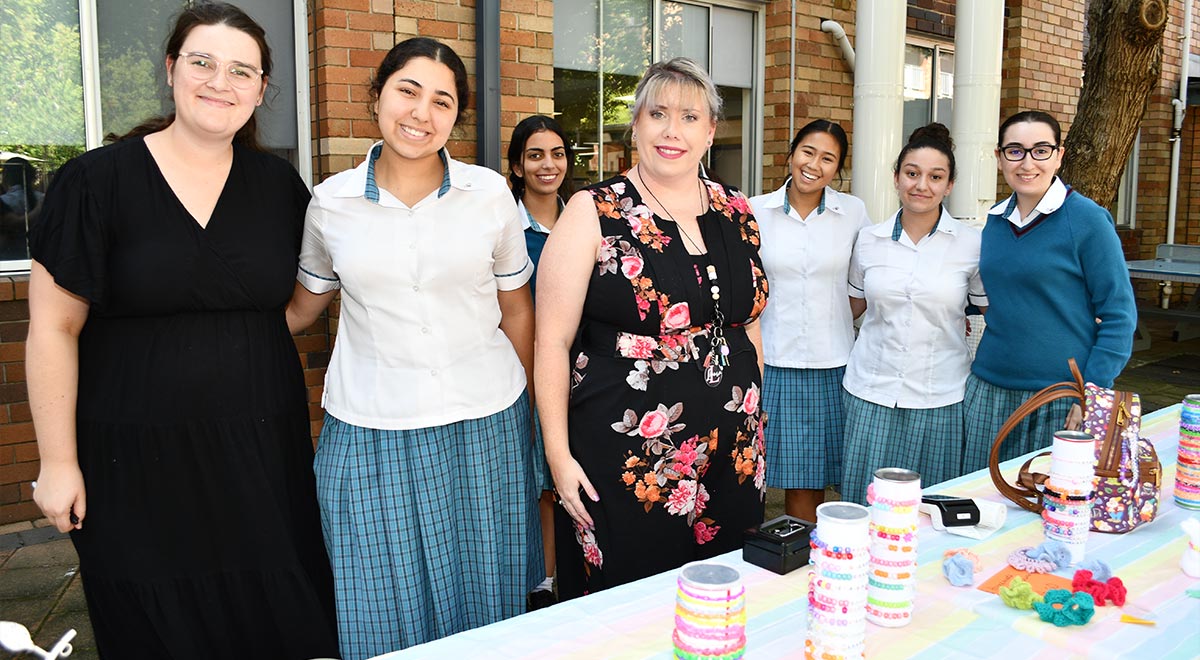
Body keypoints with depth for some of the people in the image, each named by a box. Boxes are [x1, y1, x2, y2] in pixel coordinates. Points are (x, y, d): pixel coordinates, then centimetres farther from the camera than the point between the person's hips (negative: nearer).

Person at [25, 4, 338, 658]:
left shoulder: (278, 183, 3)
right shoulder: (96, 180, -6)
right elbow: (53, 328, -5)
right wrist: (58, 462, -6)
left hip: (260, 451, 3)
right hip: (137, 458, -2)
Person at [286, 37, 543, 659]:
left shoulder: (490, 194, -1)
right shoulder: (330, 202, 0)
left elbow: (516, 311, 7)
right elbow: (300, 308, 12)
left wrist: (527, 411, 10)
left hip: (484, 425, 0)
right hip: (368, 431, 0)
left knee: (482, 607, 13)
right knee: (381, 610, 9)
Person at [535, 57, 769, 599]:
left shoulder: (736, 215, 7)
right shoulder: (593, 214, -7)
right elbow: (553, 341, -8)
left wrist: (754, 422, 16)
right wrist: (558, 454, -11)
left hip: (730, 456, 5)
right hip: (623, 460, -4)